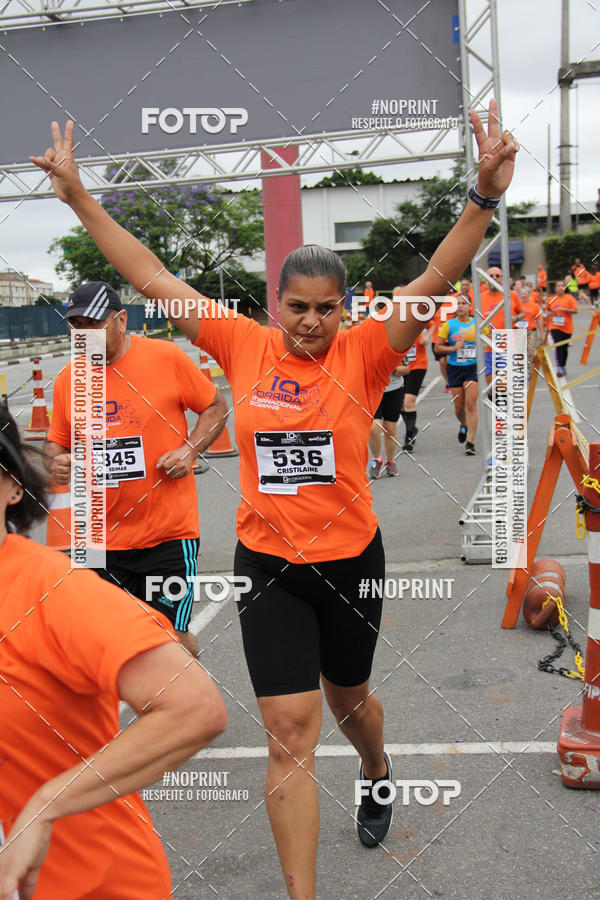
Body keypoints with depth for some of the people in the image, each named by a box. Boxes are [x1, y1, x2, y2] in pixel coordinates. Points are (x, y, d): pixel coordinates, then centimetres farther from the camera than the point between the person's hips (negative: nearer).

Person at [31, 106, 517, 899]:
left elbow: (437, 279, -17)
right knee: (291, 730, -1)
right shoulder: (243, 347, -4)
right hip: (267, 563, 0)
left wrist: (485, 197, -30)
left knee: (347, 699, 23)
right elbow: (150, 278, -1)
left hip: (351, 558, 0)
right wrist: (79, 196, 0)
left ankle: (378, 772, 59)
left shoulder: (363, 354, -8)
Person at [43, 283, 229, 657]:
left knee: (174, 638, 3)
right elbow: (56, 444, 15)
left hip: (169, 533, -3)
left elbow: (217, 407, 4)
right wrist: (56, 462, -8)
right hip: (102, 540, 3)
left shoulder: (167, 357, -6)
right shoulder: (67, 380, 4)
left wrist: (189, 450, -11)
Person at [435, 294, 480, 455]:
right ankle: (463, 425, 41)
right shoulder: (448, 325, -1)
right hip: (455, 368, 1)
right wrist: (453, 348, -16)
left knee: (471, 404, -12)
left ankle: (470, 442, -10)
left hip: (473, 367, -1)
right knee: (458, 406, 7)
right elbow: (438, 347, -1)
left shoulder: (478, 323, 2)